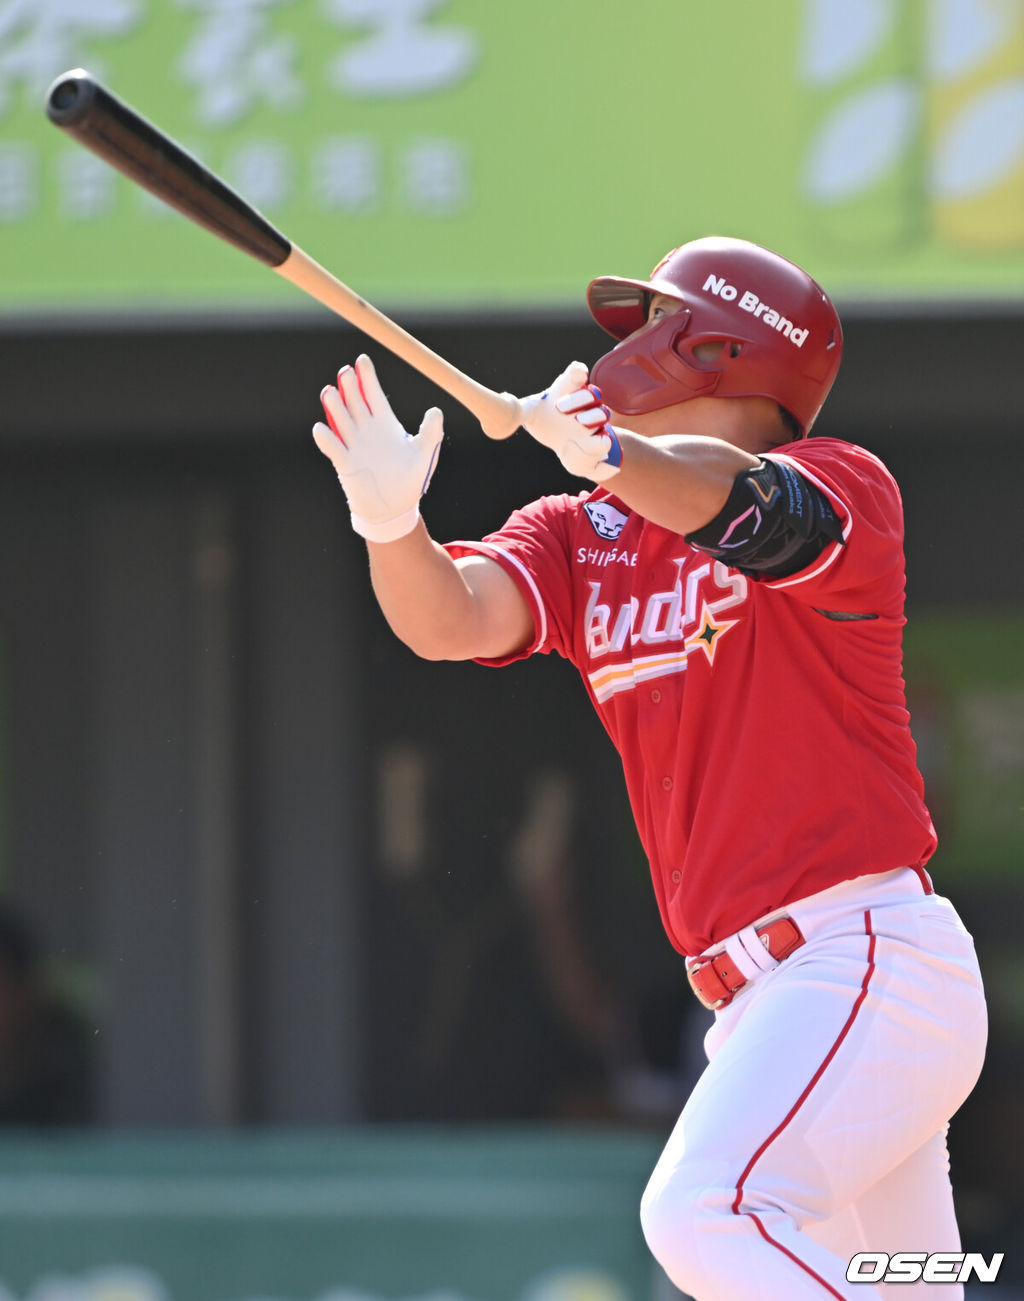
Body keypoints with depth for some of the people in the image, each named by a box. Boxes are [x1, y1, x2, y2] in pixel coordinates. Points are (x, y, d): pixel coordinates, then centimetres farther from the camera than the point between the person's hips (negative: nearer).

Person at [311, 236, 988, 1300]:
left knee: (703, 1212, -28)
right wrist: (393, 523, -27)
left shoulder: (847, 488, -3)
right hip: (758, 1001, 7)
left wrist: (611, 453, -46)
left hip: (870, 961, -7)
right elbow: (453, 620, -5)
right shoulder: (577, 536, 14)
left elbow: (741, 503, -27)